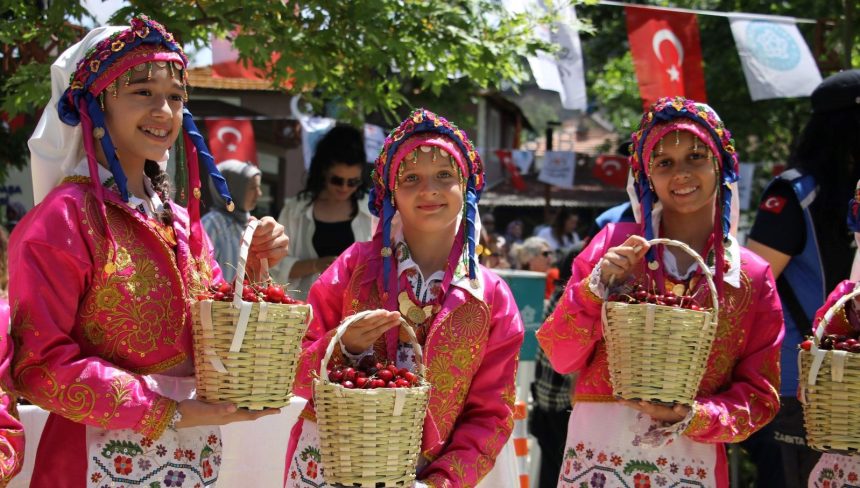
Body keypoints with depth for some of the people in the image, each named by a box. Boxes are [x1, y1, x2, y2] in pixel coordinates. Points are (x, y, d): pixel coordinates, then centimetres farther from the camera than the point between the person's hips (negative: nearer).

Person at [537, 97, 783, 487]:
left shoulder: (752, 277, 1)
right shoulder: (614, 244, 0)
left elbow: (759, 395, 2)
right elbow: (560, 356, 0)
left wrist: (695, 418, -14)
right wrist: (596, 288, -14)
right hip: (595, 455, 0)